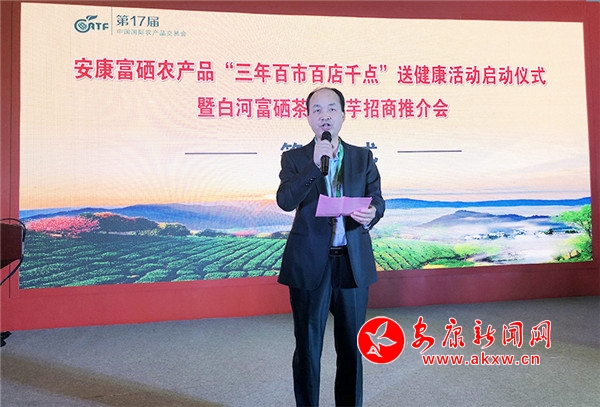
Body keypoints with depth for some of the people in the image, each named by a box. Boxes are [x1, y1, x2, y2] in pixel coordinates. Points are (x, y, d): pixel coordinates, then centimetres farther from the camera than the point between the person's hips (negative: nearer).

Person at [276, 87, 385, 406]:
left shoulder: (363, 157, 8)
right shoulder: (294, 158, 1)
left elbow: (377, 199, 4)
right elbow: (285, 201, -13)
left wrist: (371, 213, -19)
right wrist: (315, 164, -22)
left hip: (354, 263, 2)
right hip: (310, 264, -2)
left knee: (351, 347, 15)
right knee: (307, 347, 11)